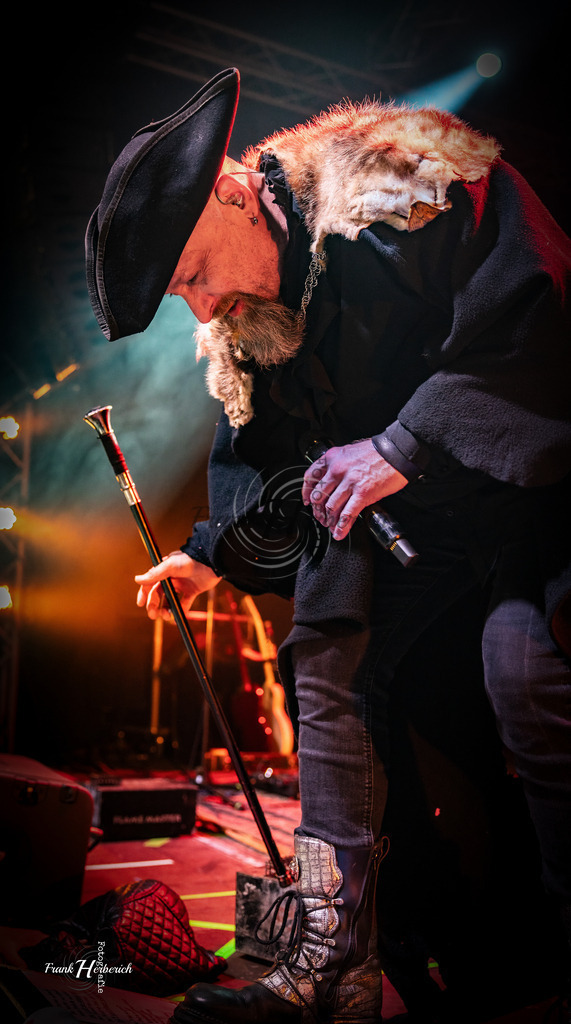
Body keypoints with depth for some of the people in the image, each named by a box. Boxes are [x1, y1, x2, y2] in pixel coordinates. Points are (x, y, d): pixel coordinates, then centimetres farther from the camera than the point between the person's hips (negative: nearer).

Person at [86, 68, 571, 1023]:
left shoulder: (418, 186, -17)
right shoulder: (245, 322, 4)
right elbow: (262, 452, 16)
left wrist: (405, 443, -28)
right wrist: (212, 551, 9)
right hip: (382, 504, 7)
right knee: (323, 664, -4)